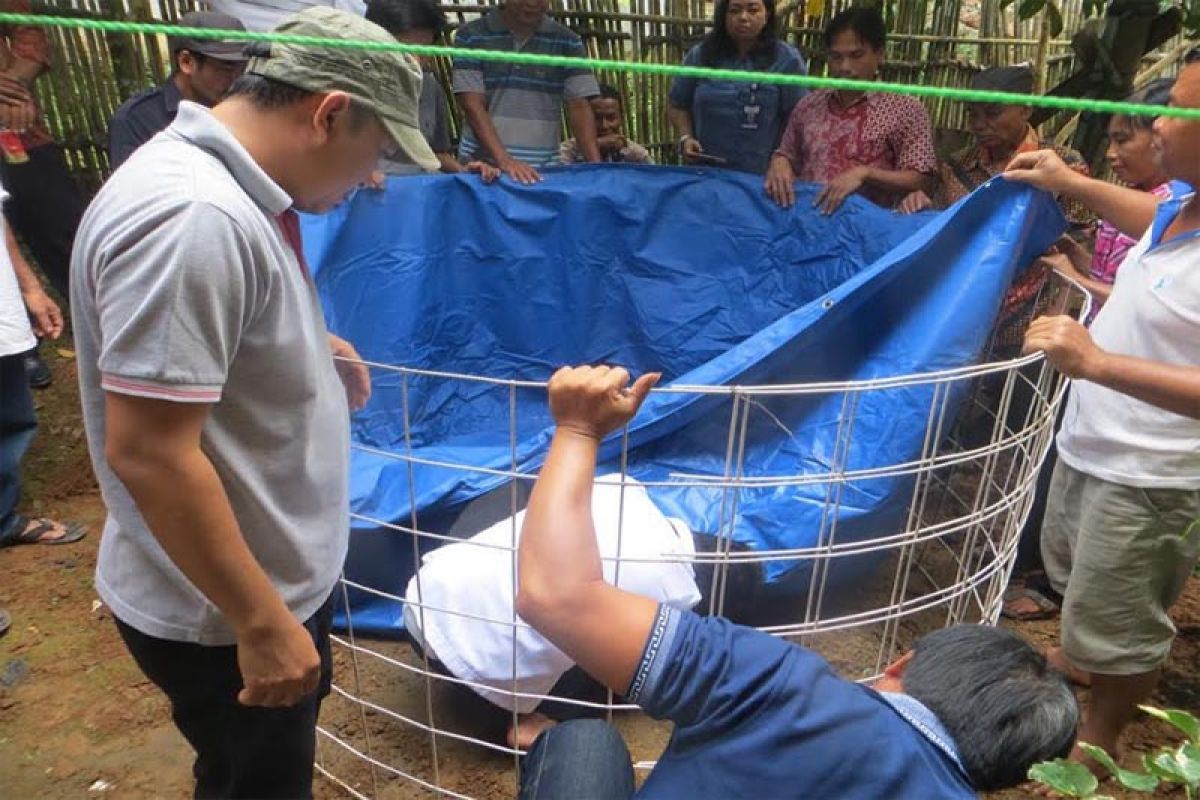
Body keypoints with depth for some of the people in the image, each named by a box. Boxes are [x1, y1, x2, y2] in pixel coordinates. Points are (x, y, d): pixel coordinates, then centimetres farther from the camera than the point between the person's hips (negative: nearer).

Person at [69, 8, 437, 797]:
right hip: (220, 614, -9)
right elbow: (147, 453, -31)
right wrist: (261, 624, -25)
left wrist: (310, 346, 12)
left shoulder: (225, 183, 3)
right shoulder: (193, 218, -30)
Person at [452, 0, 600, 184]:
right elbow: (472, 106, -7)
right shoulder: (471, 36, 0)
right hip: (482, 165, -1)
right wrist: (504, 160, -19)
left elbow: (579, 107, 1)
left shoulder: (567, 43, 4)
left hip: (543, 169, 1)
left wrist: (597, 166, -13)